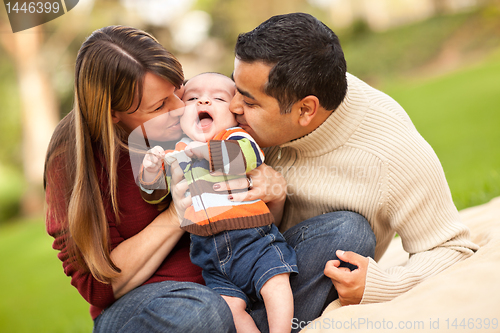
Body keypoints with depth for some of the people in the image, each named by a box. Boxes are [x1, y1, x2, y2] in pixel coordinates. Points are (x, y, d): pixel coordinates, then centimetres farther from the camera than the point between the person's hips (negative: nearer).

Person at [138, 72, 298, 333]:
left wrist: (206, 150, -18)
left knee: (276, 285, -16)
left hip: (253, 236, -3)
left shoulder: (237, 137, 3)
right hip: (209, 250, 3)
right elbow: (156, 192, 17)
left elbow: (248, 155, -20)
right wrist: (151, 173, -5)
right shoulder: (175, 152, 15)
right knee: (230, 305, -7)